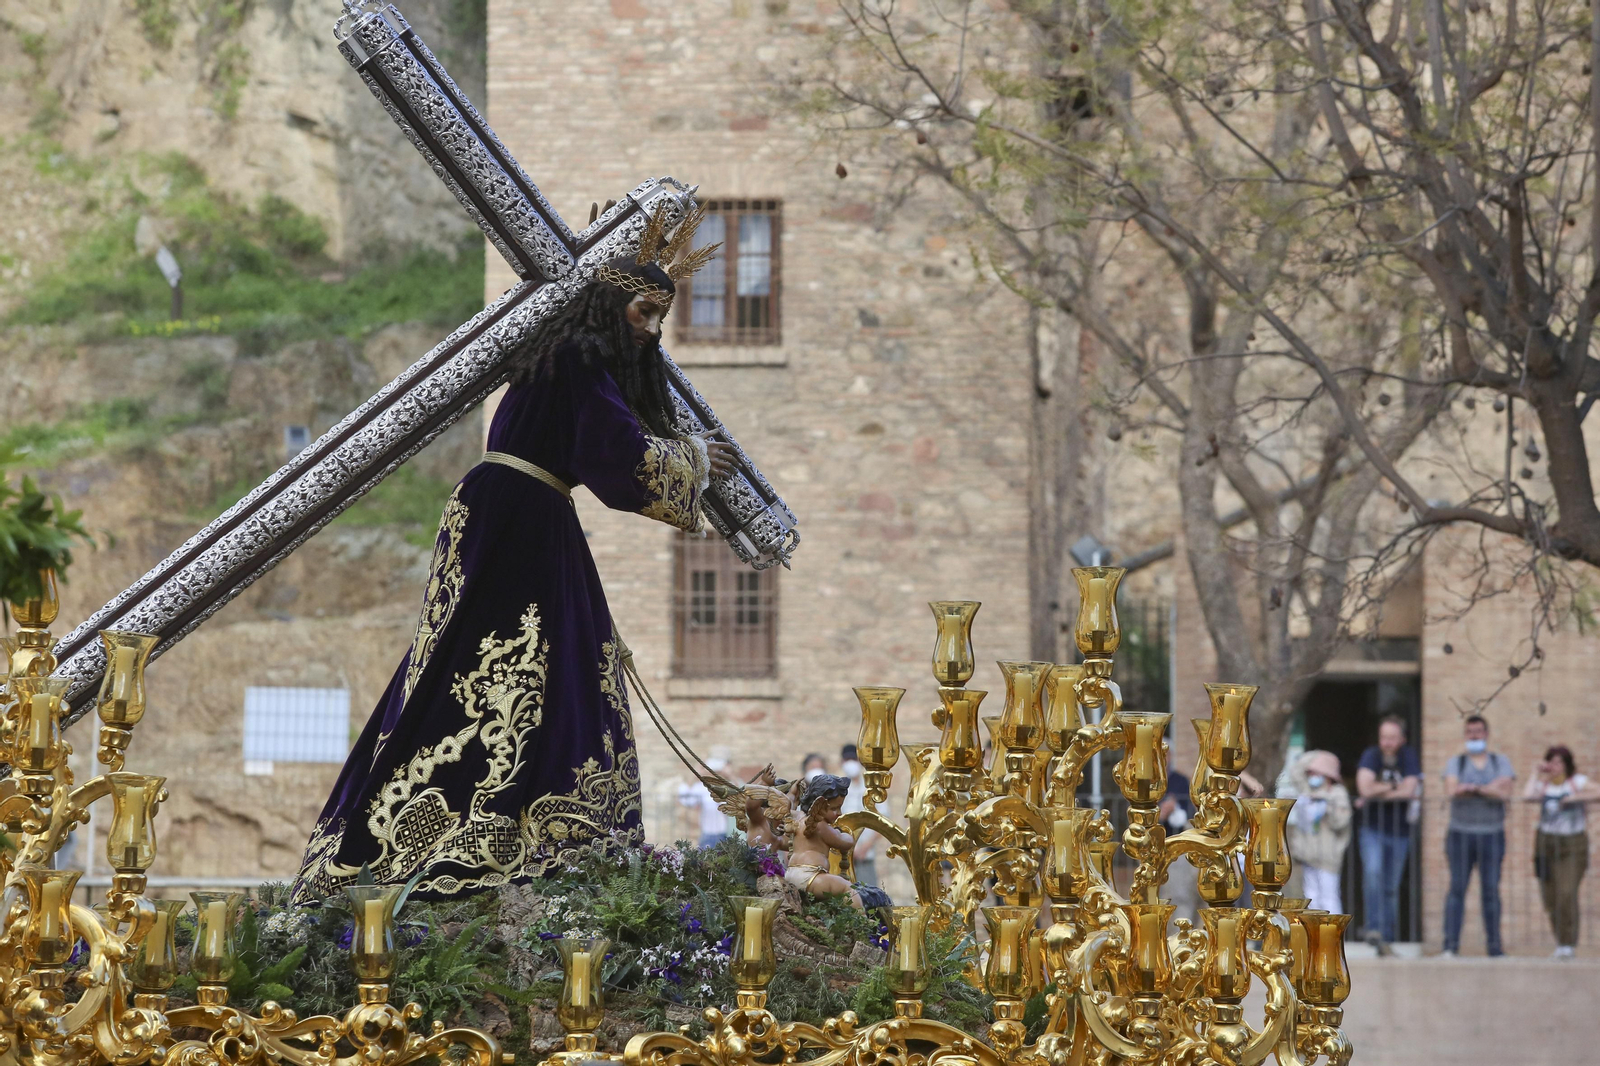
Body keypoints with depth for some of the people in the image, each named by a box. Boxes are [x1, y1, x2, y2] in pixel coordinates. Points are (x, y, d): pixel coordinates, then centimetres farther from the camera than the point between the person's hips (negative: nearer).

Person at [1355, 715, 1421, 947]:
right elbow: (1365, 788, -19)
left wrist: (1376, 794, -13)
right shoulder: (1371, 756, -6)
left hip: (1399, 831, 1)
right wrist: (1395, 786, -11)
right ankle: (1374, 928, -25)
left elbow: (1409, 791, -16)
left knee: (1391, 886, 6)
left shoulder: (1409, 757, -4)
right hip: (1372, 829, -1)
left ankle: (1387, 936, 15)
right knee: (1373, 872, -23)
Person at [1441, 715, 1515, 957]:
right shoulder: (1455, 762, 10)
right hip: (1461, 832, 0)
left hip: (1492, 834, 1)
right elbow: (1451, 790, -8)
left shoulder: (1501, 762, 10)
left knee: (1491, 890, 0)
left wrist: (1472, 788, -10)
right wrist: (1489, 789, -11)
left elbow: (1505, 793, -5)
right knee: (1457, 888, -6)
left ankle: (1493, 944, 4)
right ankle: (1450, 943, -7)